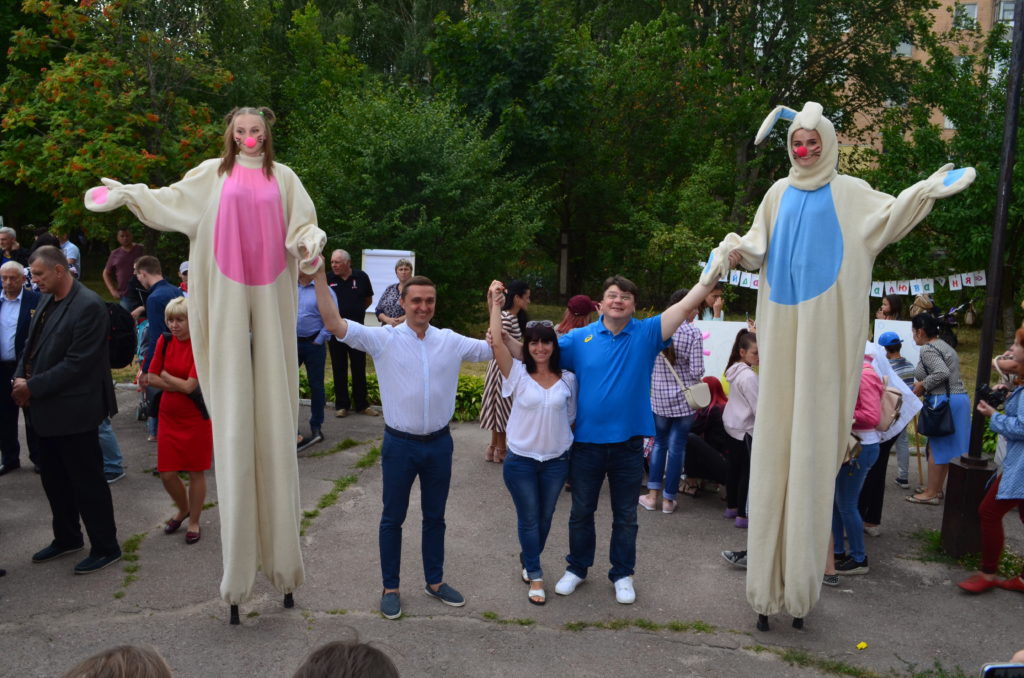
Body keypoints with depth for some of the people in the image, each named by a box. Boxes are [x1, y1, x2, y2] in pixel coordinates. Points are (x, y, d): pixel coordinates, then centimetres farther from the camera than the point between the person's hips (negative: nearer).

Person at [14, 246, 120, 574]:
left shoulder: (88, 306, -18)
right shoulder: (46, 302, 9)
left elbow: (77, 363, -21)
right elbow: (32, 346, 14)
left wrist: (34, 387, -17)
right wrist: (20, 376, -3)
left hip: (74, 411, -9)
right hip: (47, 410, 9)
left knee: (87, 482, 2)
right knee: (54, 479, 19)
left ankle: (106, 548, 16)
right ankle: (66, 538, 37)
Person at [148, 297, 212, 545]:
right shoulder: (165, 340, 0)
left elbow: (190, 385, -18)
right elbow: (151, 378, 0)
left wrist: (165, 375, -4)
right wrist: (181, 385, -13)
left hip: (195, 418, -4)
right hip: (169, 416, 5)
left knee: (196, 472, 7)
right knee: (167, 473, 8)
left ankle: (194, 522, 24)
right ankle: (183, 509, 36)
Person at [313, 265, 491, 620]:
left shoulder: (450, 341, 0)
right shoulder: (384, 339, -9)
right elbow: (334, 324, -18)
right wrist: (320, 275, -23)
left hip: (439, 443, 3)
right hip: (400, 444, -3)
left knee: (435, 516, 18)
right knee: (393, 518, 10)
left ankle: (434, 581, 35)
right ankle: (390, 588, 27)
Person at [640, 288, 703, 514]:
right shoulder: (693, 333, -13)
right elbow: (697, 371, -14)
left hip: (659, 396, 3)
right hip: (684, 398, -3)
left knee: (659, 443, 17)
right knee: (677, 447, 7)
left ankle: (652, 495, 17)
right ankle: (668, 500, 15)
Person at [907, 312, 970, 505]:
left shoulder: (928, 349, -13)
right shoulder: (943, 345, 18)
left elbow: (942, 373, -27)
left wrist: (922, 385, -14)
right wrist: (924, 386, 12)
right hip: (959, 397, 10)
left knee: (937, 447, -2)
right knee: (946, 446, 15)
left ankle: (932, 493, 4)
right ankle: (936, 487, 24)